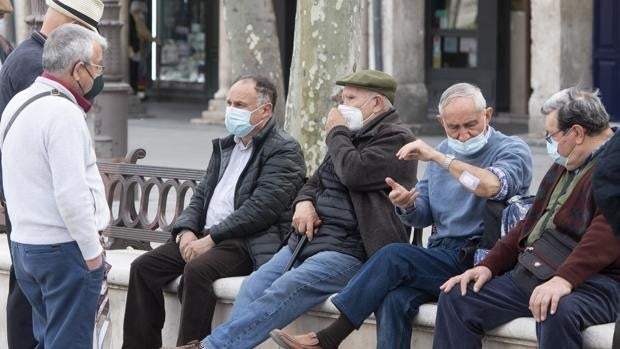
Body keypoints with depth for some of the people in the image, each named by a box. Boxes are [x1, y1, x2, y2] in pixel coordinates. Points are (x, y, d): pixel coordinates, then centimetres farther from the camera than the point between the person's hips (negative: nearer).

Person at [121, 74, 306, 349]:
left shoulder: (284, 150, -6)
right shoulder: (226, 146, 21)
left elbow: (261, 208, -16)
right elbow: (201, 196, 20)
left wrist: (211, 239, -18)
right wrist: (186, 231, -1)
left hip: (247, 243, -8)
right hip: (204, 236, 8)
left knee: (197, 269, -34)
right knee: (143, 266, -9)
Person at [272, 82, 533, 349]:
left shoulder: (512, 150, -2)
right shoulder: (443, 153, 19)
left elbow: (491, 186, -26)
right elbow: (423, 218, 19)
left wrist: (437, 157, -22)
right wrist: (407, 205, -5)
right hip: (441, 255, 6)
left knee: (393, 256, -25)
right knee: (394, 299, -28)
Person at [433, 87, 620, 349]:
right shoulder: (563, 166, 23)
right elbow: (531, 223, 26)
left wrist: (564, 279, -33)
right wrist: (489, 265, 14)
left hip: (589, 279, -9)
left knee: (557, 312, -41)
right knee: (455, 298, -1)